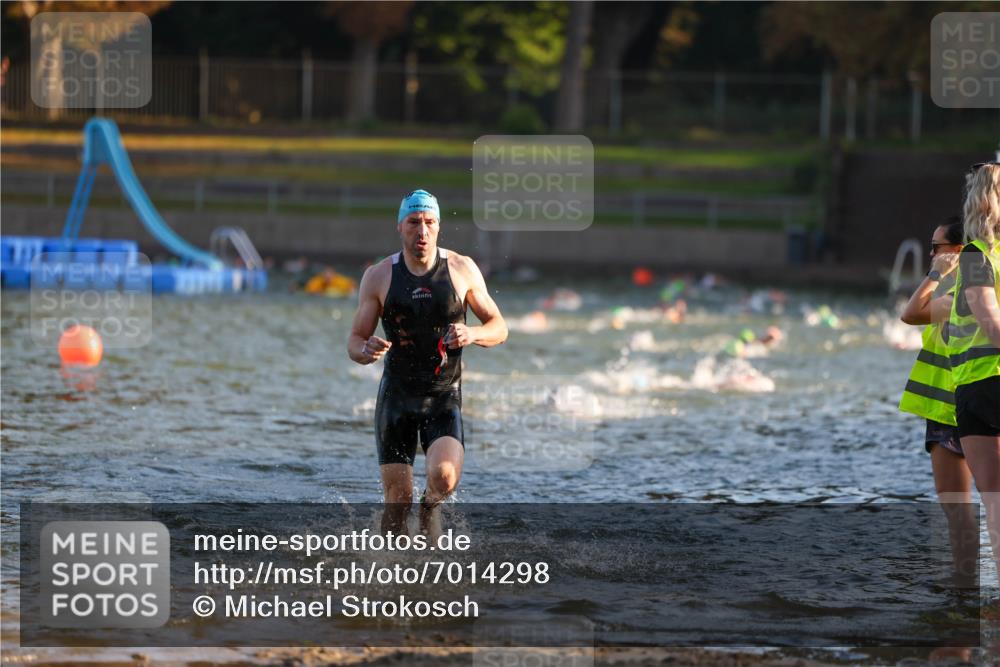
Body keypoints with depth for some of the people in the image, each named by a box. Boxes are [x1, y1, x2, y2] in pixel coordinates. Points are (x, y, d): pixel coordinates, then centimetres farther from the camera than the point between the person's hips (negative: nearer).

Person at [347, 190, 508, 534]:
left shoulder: (462, 269, -1)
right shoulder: (378, 277, -1)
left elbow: (499, 327, 6)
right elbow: (355, 342, 2)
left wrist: (472, 335, -17)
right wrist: (366, 350, -23)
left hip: (444, 396, 0)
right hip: (396, 396, 0)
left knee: (444, 477, -24)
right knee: (398, 500, -5)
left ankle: (430, 506, 10)